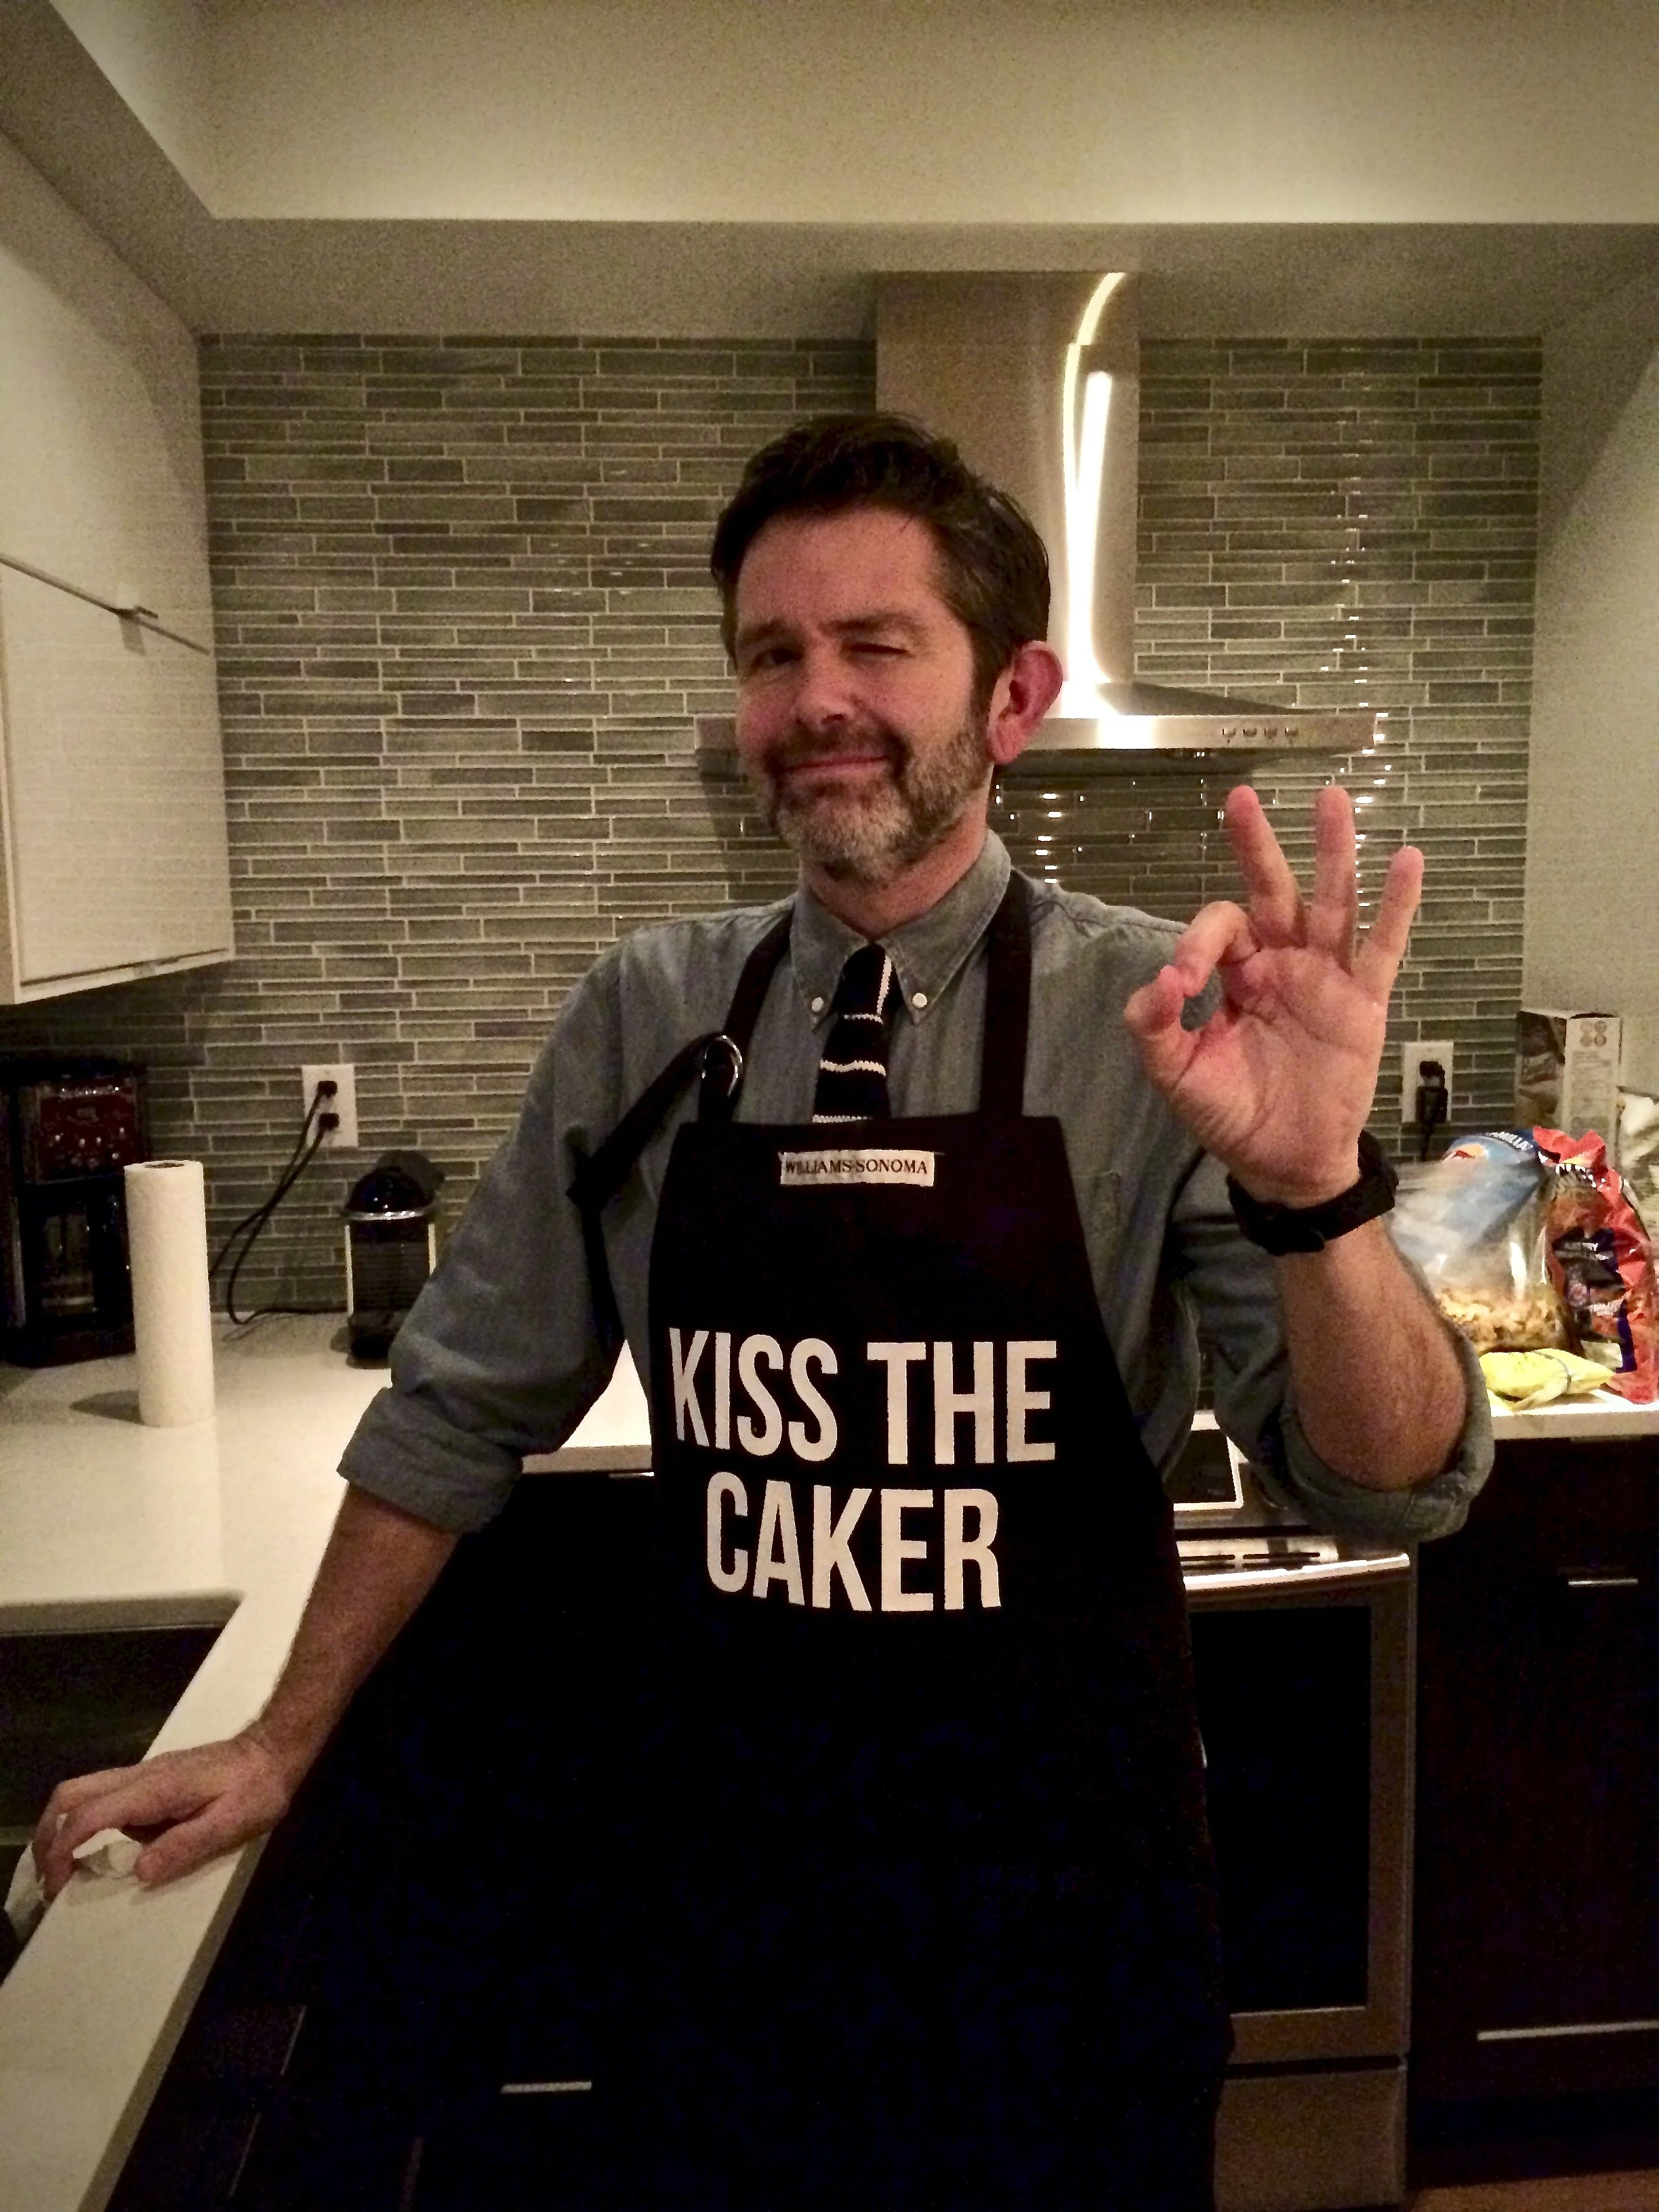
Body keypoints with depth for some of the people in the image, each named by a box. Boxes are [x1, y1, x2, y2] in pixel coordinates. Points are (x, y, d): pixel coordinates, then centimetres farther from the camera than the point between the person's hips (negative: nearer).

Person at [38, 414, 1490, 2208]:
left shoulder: (1161, 1021, -13)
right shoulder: (644, 1019, -5)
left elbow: (1395, 1485, -16)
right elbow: (466, 1405, 3)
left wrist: (1309, 1183, -35)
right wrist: (282, 1746, 7)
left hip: (1060, 1912, -1)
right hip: (731, 1886, 2)